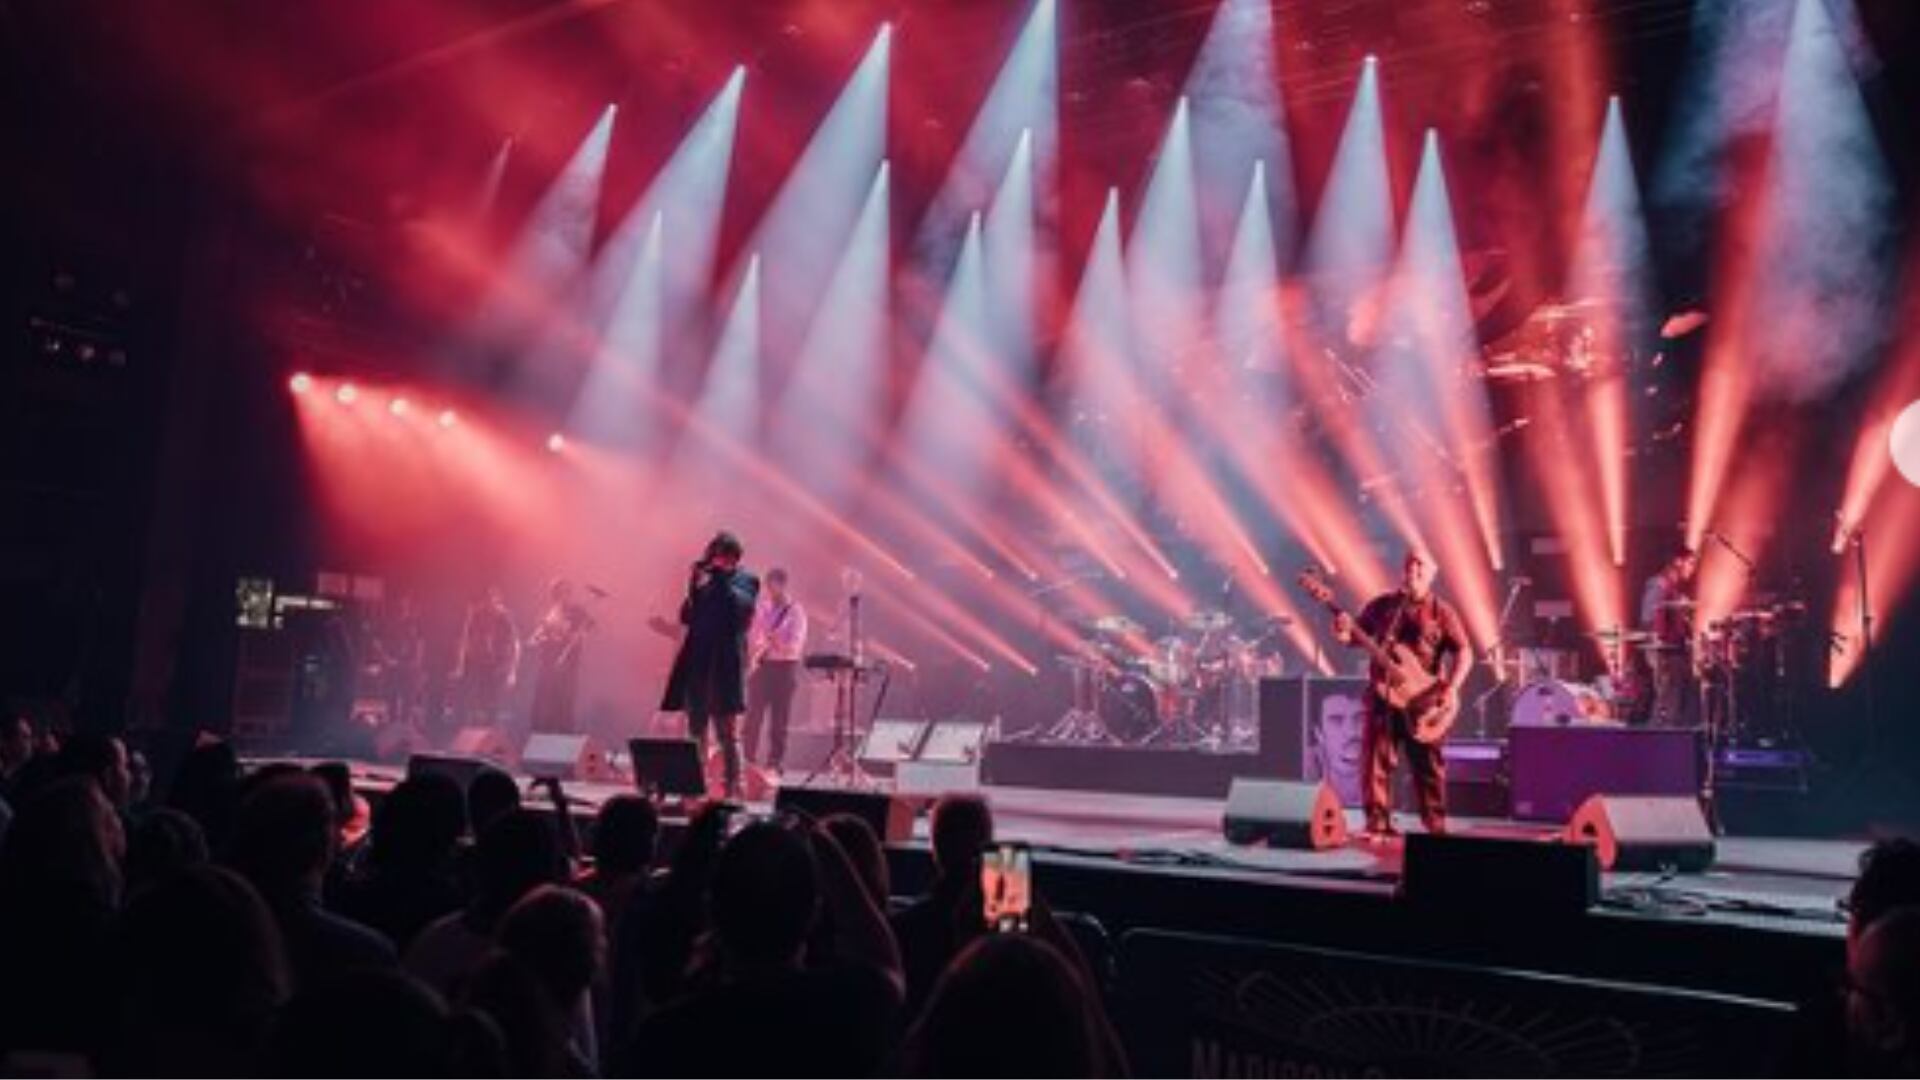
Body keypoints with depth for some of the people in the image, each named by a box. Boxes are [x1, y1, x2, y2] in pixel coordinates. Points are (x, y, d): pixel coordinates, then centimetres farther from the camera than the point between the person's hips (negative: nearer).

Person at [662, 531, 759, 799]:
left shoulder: (746, 581, 0)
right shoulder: (704, 580, 14)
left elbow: (742, 607, -18)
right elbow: (686, 617, 9)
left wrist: (722, 578, -14)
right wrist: (695, 590, -6)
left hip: (725, 665, -5)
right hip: (697, 663, 5)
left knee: (728, 732, -4)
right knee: (696, 732, 9)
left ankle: (733, 790, -2)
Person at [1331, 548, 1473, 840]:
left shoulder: (1441, 612, 3)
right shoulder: (1381, 605, 9)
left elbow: (1464, 652, -2)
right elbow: (1358, 637, 13)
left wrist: (1452, 688, -16)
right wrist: (1345, 633, -12)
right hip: (1382, 694, 2)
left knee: (1429, 764, 3)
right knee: (1376, 760, -1)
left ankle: (1436, 827, 14)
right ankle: (1378, 824, 6)